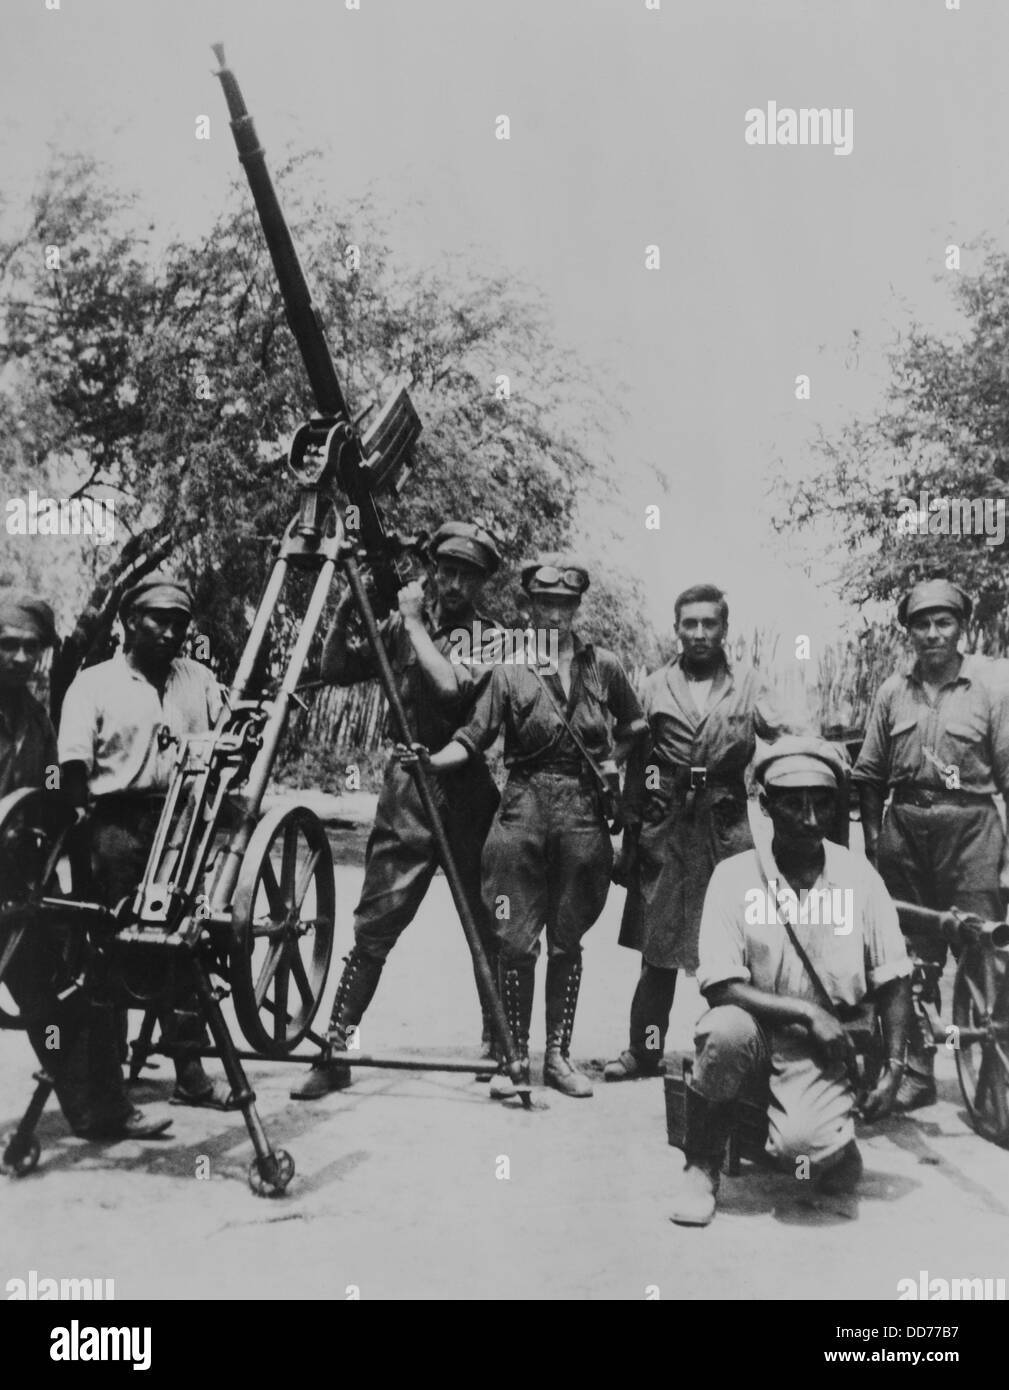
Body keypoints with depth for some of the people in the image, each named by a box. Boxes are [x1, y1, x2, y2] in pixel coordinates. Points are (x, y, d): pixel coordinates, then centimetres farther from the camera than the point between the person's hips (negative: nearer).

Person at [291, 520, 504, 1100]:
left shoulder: (491, 637, 0)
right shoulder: (404, 624, 10)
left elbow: (452, 686, -18)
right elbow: (336, 672, 10)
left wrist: (415, 623, -12)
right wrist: (344, 613, -5)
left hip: (466, 787, -1)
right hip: (408, 786, 2)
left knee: (488, 926, 6)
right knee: (374, 923, -2)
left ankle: (500, 1047, 21)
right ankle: (335, 1052, 3)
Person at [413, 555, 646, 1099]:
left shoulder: (603, 667, 7)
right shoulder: (511, 673, 2)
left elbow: (635, 726, 22)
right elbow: (473, 738, -3)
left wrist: (612, 762, 7)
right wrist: (432, 760, -18)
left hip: (583, 813, 1)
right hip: (522, 809, -1)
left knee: (567, 942, 7)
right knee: (517, 941, -2)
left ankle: (557, 1055, 18)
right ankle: (513, 1055, 10)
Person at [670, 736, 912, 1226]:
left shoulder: (858, 876, -2)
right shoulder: (734, 876, -8)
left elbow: (893, 981, 5)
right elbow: (719, 987, -14)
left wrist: (894, 1068, -3)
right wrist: (806, 1011, -20)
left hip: (824, 1044, 0)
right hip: (756, 1026, 0)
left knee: (807, 1145, -29)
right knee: (727, 1030, -36)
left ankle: (831, 1146, 12)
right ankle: (700, 1167, -10)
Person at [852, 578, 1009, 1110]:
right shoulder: (892, 692, 7)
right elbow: (869, 777, 12)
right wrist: (872, 843, 9)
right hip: (904, 831, 3)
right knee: (912, 958, 9)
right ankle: (916, 1071, 20)